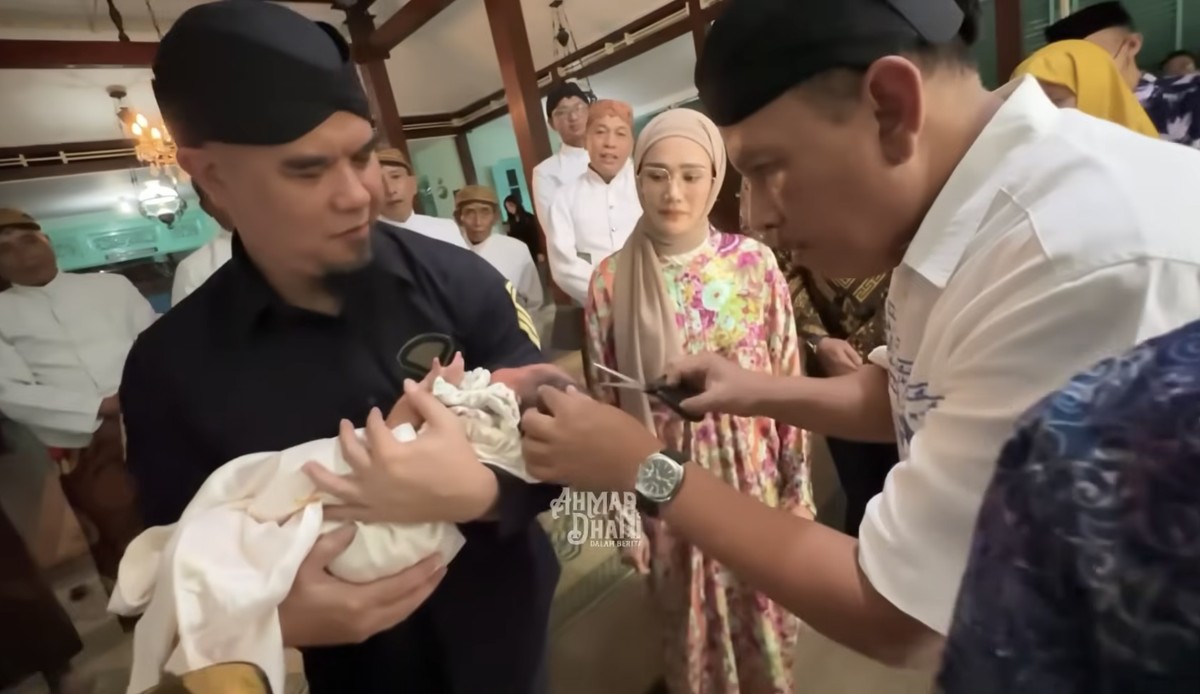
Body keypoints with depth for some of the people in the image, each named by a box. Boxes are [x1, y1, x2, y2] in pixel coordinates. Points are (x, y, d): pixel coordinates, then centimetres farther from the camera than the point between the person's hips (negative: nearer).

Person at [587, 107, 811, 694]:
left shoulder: (755, 261, -7)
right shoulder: (611, 280, -9)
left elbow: (787, 378, -1)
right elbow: (607, 403, -4)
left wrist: (798, 486, 2)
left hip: (755, 475, 1)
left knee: (767, 617, 22)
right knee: (694, 632, 21)